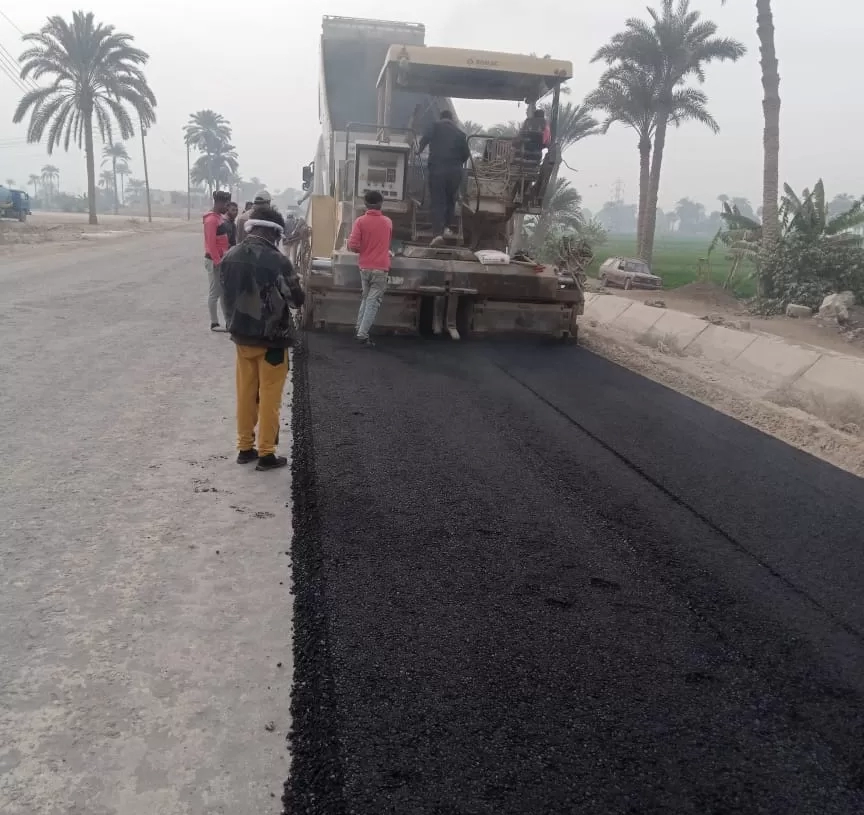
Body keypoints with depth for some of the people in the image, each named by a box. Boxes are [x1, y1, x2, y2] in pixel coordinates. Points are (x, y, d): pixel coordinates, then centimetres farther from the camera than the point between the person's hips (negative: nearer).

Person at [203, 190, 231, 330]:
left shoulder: (220, 217, 13)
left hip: (222, 259, 10)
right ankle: (214, 323, 5)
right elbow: (211, 243, -21)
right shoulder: (211, 220, -16)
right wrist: (217, 261, -22)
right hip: (214, 261, -10)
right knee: (215, 293, -3)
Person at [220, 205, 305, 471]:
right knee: (269, 397, 5)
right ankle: (266, 454, 12)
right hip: (271, 339, -5)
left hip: (241, 336, 6)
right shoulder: (277, 261, -19)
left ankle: (245, 448, 25)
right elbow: (297, 299, -10)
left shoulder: (230, 257, -1)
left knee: (245, 393, 16)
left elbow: (229, 294, 10)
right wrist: (295, 290, 9)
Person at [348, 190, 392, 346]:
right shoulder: (388, 222, 3)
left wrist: (362, 249, 9)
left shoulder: (360, 221, -4)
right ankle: (362, 334, -7)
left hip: (364, 267, 2)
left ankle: (359, 330, 18)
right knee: (373, 301, -1)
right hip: (381, 268, -1)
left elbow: (353, 245, -12)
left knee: (366, 298, 19)